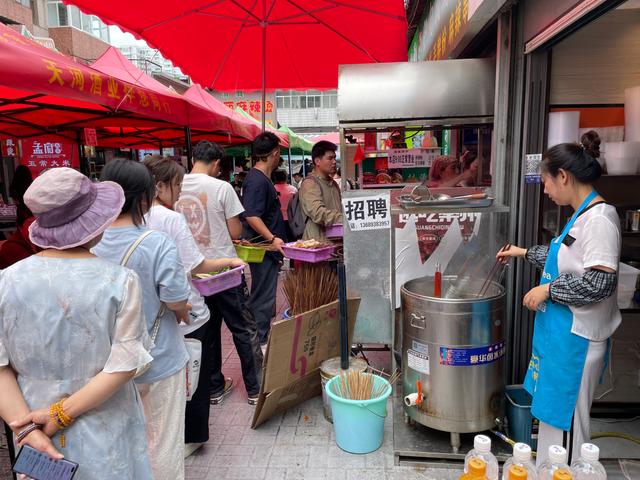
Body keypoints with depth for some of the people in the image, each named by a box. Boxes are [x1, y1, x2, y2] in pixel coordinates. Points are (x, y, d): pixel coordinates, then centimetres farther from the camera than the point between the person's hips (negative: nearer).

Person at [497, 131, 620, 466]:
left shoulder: (599, 219, -20)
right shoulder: (582, 215, 9)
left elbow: (599, 284, -25)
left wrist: (547, 290, -16)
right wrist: (525, 253, 26)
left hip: (575, 338, -9)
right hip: (560, 331, 9)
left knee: (565, 419, 5)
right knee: (552, 410, 21)